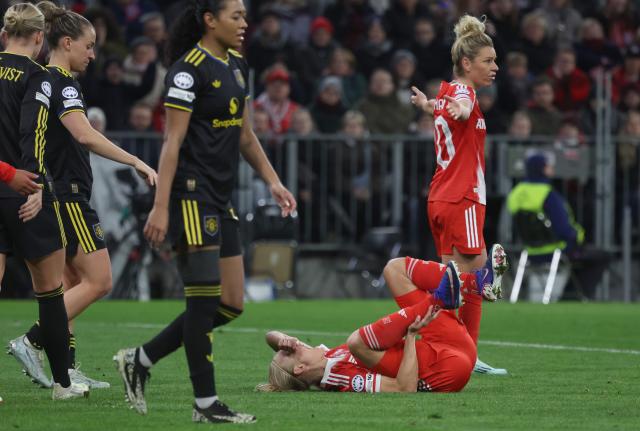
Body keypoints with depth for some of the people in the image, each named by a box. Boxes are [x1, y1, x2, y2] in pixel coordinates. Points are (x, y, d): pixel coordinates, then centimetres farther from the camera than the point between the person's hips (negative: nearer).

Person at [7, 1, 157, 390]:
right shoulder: (63, 84, -16)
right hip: (68, 196, -10)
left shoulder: (43, 81, 13)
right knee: (98, 281, -7)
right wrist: (136, 162, -32)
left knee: (72, 283, 12)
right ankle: (31, 343, -9)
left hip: (54, 194, 10)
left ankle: (66, 368, 11)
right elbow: (85, 135, -31)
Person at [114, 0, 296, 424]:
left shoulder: (237, 65, 14)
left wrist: (273, 182, 14)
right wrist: (161, 208, -20)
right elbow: (172, 142, -16)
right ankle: (206, 403, 0)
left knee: (231, 305, 8)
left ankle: (140, 360, 18)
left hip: (221, 200, 9)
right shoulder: (189, 70, -13)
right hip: (192, 195, -9)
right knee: (204, 299, -6)